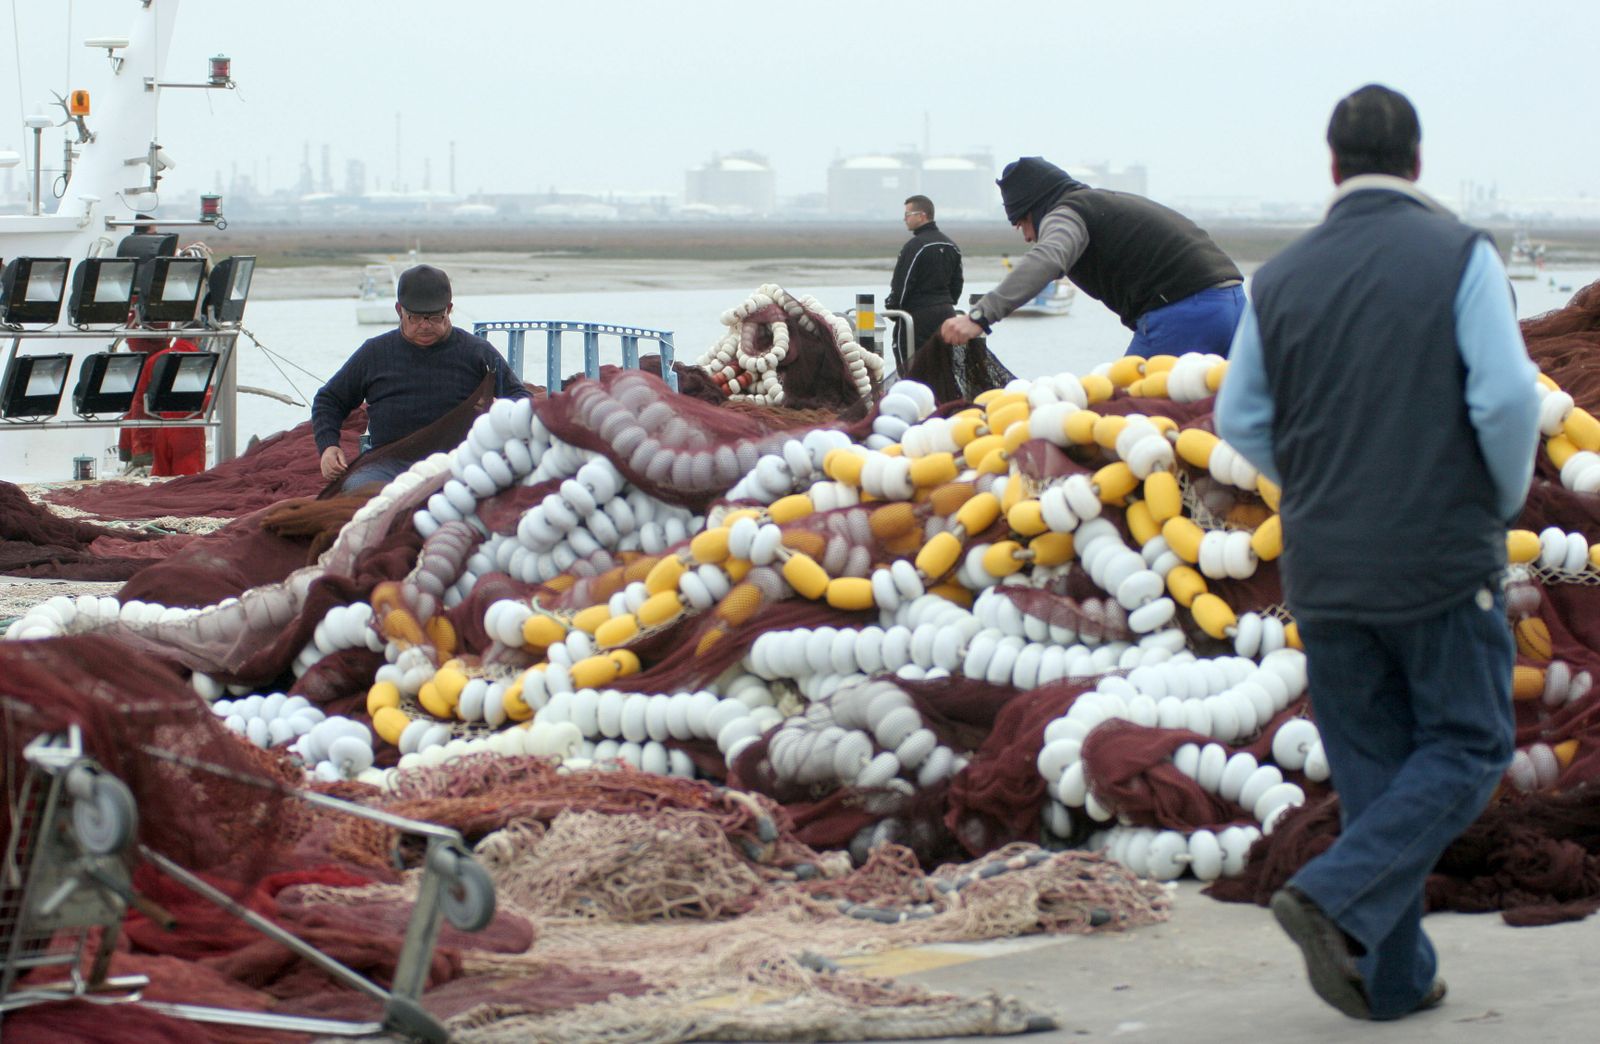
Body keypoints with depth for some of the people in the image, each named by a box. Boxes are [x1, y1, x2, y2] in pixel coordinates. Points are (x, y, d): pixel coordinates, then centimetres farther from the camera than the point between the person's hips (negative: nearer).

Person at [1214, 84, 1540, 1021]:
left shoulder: (1284, 276, 3)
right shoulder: (1459, 256, -8)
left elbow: (1241, 422, 9)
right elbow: (1507, 398, -16)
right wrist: (1506, 499, 3)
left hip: (1325, 566, 4)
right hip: (1444, 558, -4)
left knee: (1372, 767, 13)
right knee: (1466, 748, 8)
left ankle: (1395, 975, 12)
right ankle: (1337, 898, -12)